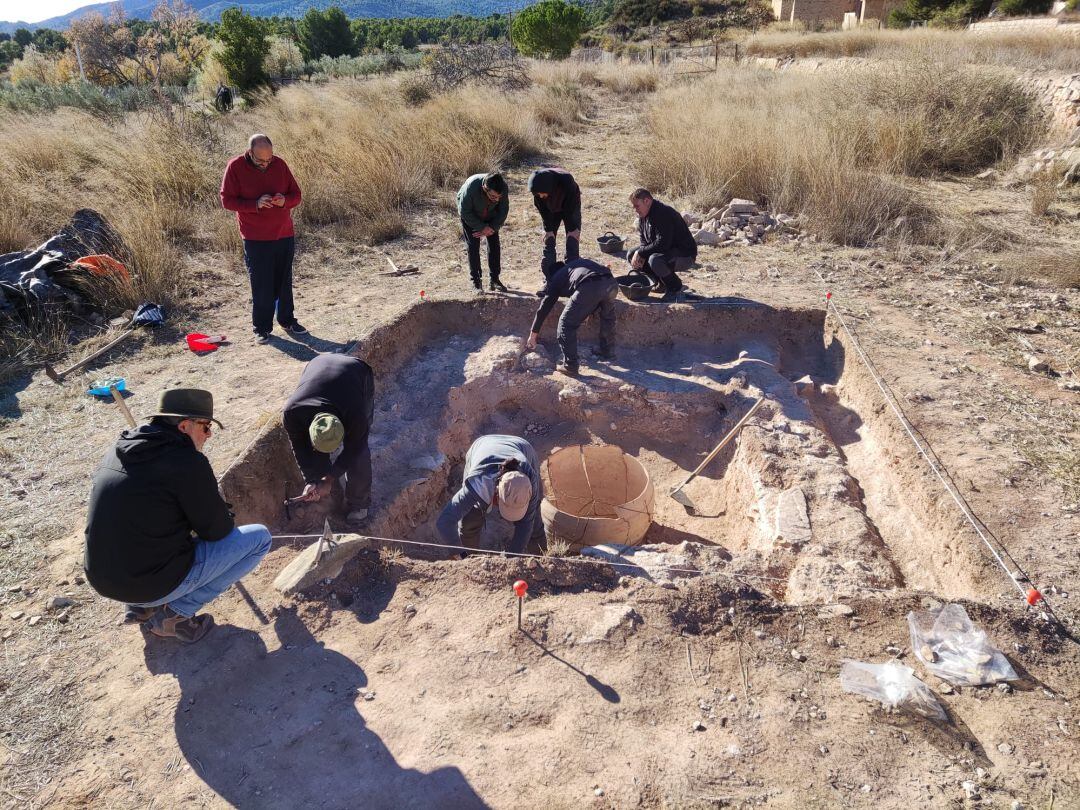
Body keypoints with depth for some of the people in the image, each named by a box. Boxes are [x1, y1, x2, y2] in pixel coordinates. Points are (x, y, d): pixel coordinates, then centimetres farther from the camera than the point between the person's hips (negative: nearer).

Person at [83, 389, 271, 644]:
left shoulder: (118, 451, 5)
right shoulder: (188, 462, -19)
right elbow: (217, 530, -10)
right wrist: (225, 514, 13)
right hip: (153, 584, -8)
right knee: (259, 538, 0)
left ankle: (142, 605, 18)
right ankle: (175, 613, -2)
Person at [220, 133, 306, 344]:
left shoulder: (279, 164, 1)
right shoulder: (236, 167, -7)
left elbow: (296, 194, 8)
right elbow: (227, 200, -7)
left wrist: (284, 201, -16)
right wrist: (256, 204, -21)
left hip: (285, 235, 3)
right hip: (256, 238, -3)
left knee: (284, 282, 13)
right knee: (261, 285, 1)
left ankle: (287, 321, 27)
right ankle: (262, 327, 13)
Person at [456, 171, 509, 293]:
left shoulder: (503, 188, -31)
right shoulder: (471, 187, -41)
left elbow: (503, 211, -14)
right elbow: (465, 212, -28)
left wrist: (492, 227, -21)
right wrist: (482, 227, -26)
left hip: (490, 216, 3)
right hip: (470, 216, -3)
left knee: (494, 244, -2)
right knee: (473, 245, -10)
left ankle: (494, 279, 8)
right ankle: (476, 281, -3)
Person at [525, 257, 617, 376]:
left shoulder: (557, 278, 29)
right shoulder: (582, 262, 42)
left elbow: (544, 307, 30)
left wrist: (533, 334, 39)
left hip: (589, 288, -5)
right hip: (611, 284, 5)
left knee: (567, 324, 11)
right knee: (607, 316, 34)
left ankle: (570, 365, 9)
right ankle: (607, 352, 43)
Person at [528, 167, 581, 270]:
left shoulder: (566, 180, -40)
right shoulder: (538, 188, -31)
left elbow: (571, 207, -27)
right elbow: (542, 210, -16)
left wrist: (573, 228, -21)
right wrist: (548, 229, -15)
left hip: (571, 207, -3)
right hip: (552, 210, 3)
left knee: (572, 239, -12)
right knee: (548, 241, -1)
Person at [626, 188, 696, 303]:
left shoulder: (664, 214, -25)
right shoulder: (643, 216, 4)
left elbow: (662, 244, -32)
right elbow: (644, 241, 11)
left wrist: (640, 252, -24)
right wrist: (639, 255, -10)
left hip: (685, 255, -10)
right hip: (666, 252, 10)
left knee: (655, 260, -37)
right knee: (631, 256, 1)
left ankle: (675, 287, -9)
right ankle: (664, 282, 7)